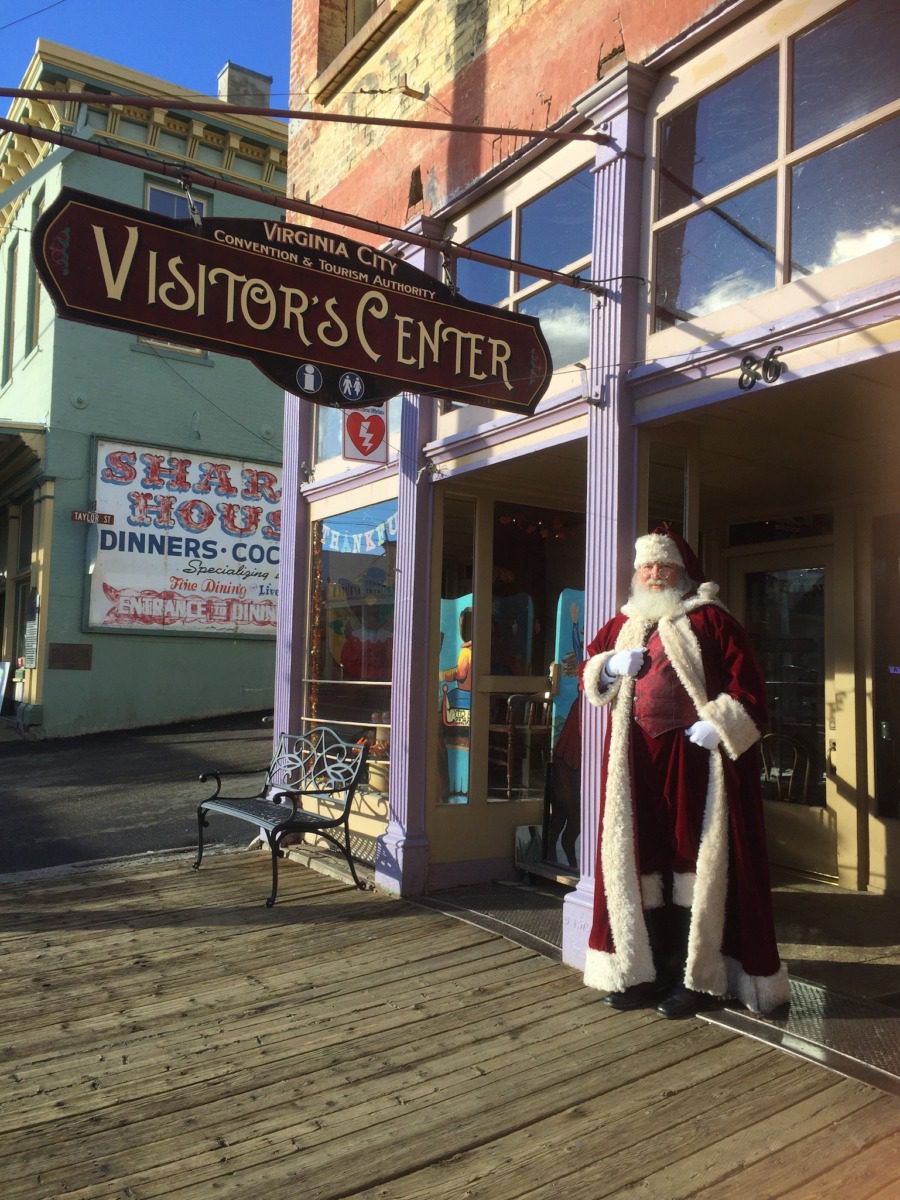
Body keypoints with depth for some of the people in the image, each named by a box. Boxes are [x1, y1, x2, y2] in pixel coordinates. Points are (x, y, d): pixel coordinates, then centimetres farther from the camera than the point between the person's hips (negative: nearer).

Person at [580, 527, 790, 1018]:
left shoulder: (710, 619, 0)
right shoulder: (622, 625, 16)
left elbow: (747, 682, -6)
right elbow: (588, 674, 20)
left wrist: (720, 723, -19)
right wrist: (611, 666, -1)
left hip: (696, 759, -5)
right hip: (637, 764, 5)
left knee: (697, 864, 0)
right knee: (640, 863, 8)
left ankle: (699, 977, 12)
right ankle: (645, 970, 21)